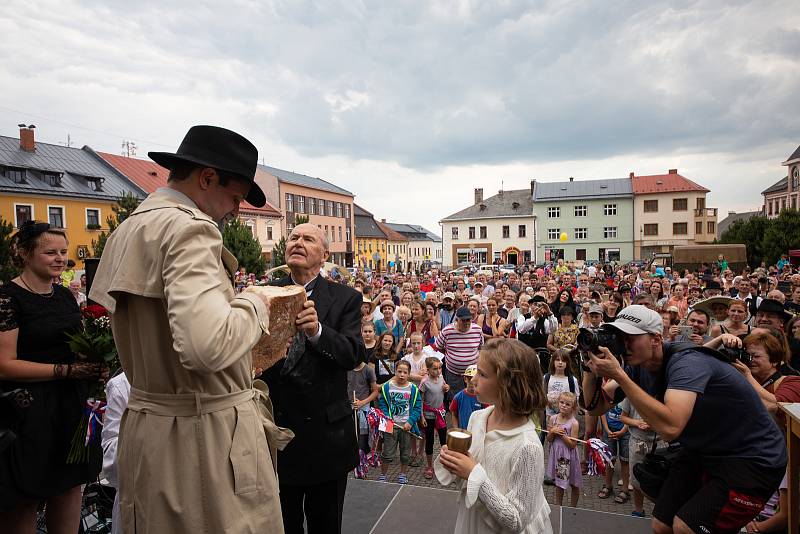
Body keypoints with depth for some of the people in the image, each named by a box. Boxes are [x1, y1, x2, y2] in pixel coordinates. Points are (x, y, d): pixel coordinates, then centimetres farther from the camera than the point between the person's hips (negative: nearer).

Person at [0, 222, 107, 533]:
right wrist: (66, 370, -19)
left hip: (71, 406, 6)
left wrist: (95, 364, 2)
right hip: (29, 412, -6)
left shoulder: (65, 295, 10)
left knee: (70, 489, 12)